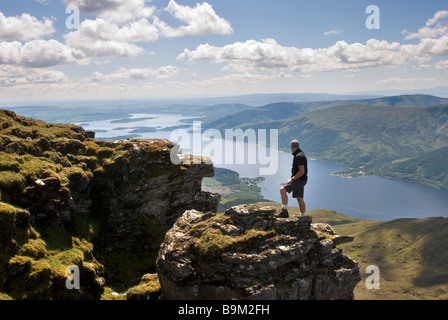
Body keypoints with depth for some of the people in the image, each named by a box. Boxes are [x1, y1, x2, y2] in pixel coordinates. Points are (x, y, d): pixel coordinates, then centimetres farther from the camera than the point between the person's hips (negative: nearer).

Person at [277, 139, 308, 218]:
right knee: (300, 199, 12)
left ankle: (284, 211, -19)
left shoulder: (299, 156, -19)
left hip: (299, 180, -10)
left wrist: (292, 179, -15)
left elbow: (302, 171, -25)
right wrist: (292, 179, 16)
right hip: (298, 180, 10)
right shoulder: (300, 155, 15)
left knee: (283, 190, -17)